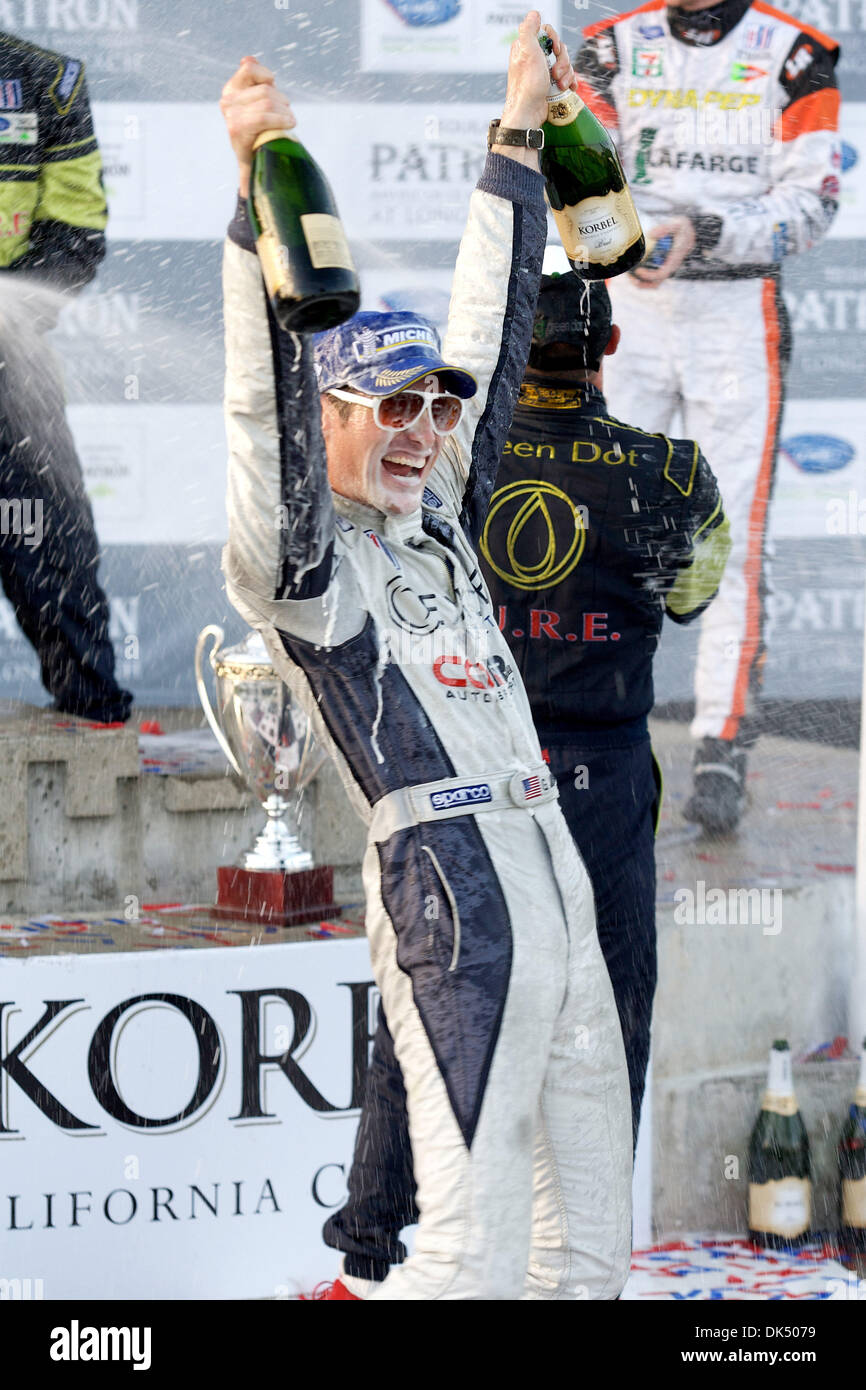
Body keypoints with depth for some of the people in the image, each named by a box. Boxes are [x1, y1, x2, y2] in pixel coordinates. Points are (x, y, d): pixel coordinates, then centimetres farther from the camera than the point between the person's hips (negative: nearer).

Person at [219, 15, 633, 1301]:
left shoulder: (437, 522, 19)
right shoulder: (301, 558, -2)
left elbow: (491, 350, 25)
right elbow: (269, 404, -19)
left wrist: (518, 138, 26)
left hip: (558, 886, 8)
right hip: (449, 887, -8)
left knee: (589, 1243, 8)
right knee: (475, 1250, -16)